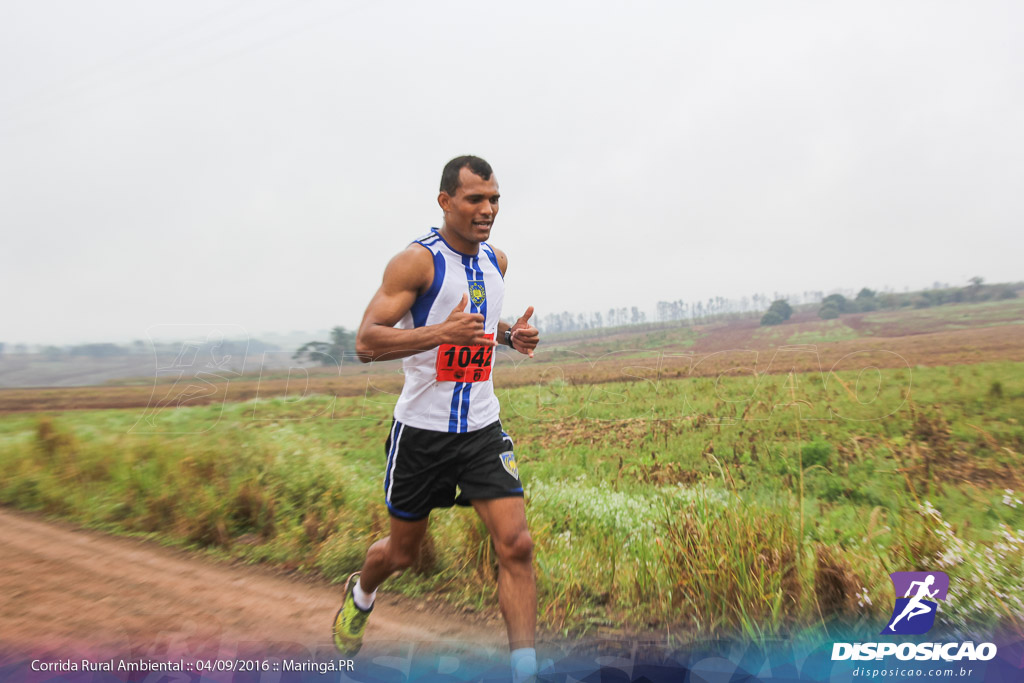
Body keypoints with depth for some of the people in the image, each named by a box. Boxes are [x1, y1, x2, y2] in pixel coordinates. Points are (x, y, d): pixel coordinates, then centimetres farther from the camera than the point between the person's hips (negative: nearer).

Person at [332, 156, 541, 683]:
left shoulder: (497, 260, 7)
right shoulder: (416, 260, -14)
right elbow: (366, 342, -20)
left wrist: (510, 334, 4)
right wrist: (441, 332, -33)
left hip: (482, 428, 4)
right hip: (421, 431, -4)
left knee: (516, 546, -8)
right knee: (403, 551, 16)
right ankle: (360, 593, 51)